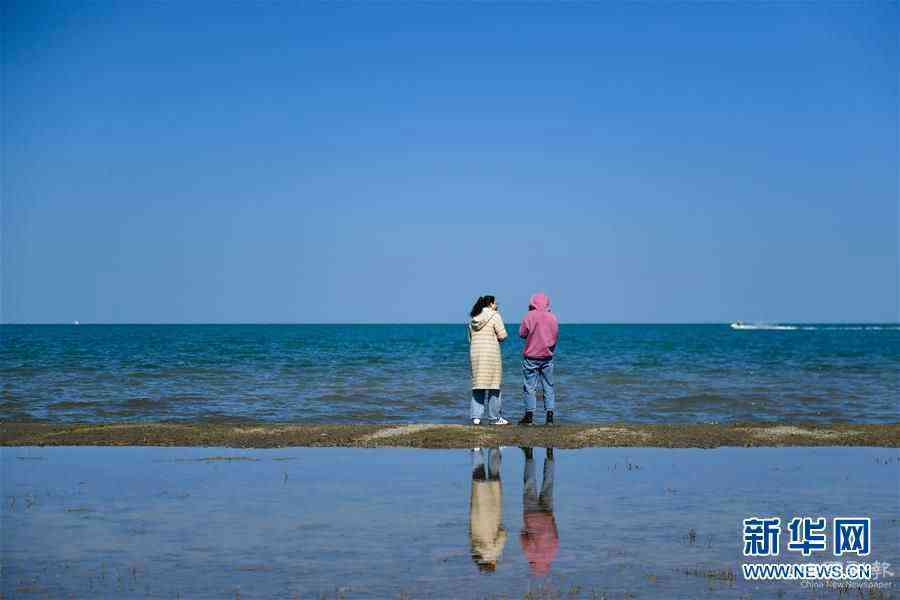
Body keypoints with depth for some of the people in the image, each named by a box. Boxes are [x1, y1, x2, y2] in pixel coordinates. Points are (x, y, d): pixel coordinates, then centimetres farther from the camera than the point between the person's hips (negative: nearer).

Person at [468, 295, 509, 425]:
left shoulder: (474, 318, 13)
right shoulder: (495, 316, -6)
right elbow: (502, 336, -9)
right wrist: (495, 337, 11)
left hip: (475, 353, 6)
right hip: (490, 353, -6)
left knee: (477, 385, 9)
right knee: (493, 383, 2)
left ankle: (476, 416, 3)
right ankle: (495, 417, 7)